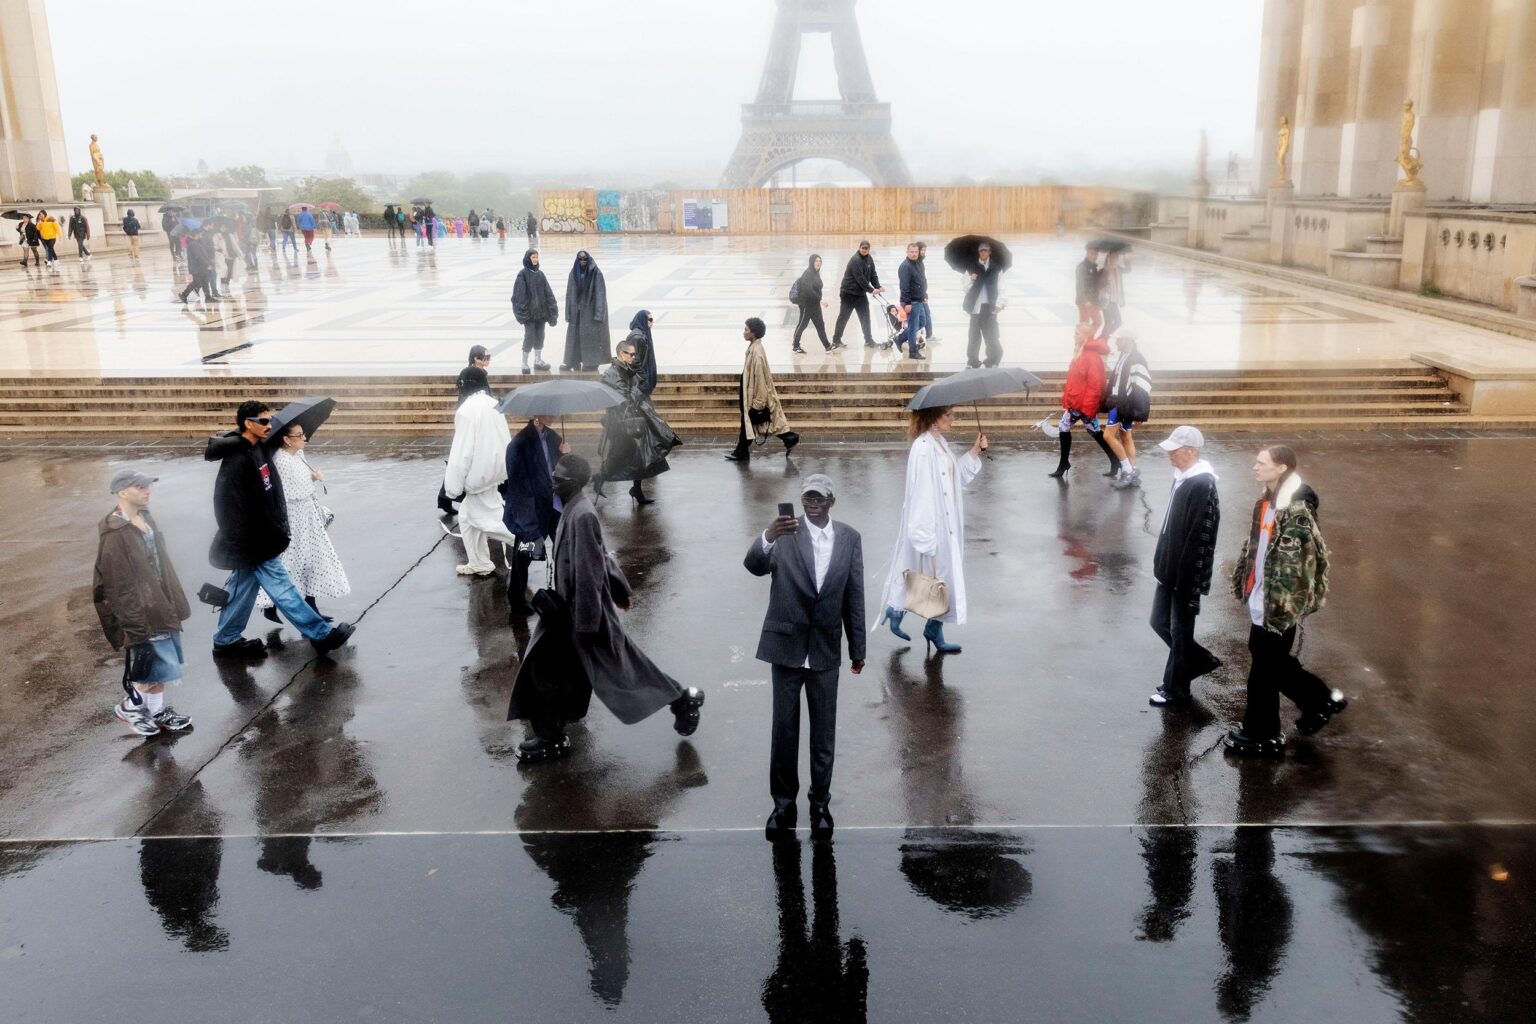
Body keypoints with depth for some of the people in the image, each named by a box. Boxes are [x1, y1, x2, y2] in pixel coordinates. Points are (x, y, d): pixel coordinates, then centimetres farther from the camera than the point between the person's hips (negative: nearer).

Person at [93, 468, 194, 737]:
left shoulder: (145, 519, 5)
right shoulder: (114, 534, -20)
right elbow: (119, 585, -19)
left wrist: (173, 603, 15)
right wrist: (134, 624, -18)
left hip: (160, 604, 8)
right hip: (141, 611, -8)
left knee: (162, 664, 16)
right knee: (160, 665, -2)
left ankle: (157, 711, 29)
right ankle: (129, 706, 18)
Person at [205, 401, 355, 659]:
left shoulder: (257, 449, 5)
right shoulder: (236, 461, -22)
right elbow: (231, 509, -23)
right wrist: (246, 550, -21)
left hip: (261, 538, 9)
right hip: (253, 543, -9)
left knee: (243, 588, 18)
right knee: (281, 588, 1)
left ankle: (226, 641, 30)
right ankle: (321, 635, 7)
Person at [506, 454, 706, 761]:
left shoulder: (582, 516, -25)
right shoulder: (572, 509, 4)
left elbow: (588, 574, -25)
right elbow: (602, 555, 15)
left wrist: (586, 624, -22)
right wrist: (620, 589, 24)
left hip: (585, 610, -9)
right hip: (567, 607, 9)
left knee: (619, 669, 4)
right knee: (544, 668, 10)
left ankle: (683, 698, 20)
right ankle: (551, 737, 21)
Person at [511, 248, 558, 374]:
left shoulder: (540, 274, 9)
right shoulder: (523, 274, -6)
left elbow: (548, 292, 9)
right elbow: (520, 293, -11)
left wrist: (552, 310, 3)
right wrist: (522, 311, -18)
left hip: (541, 310, 6)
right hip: (529, 311, -5)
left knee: (540, 336, 11)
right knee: (529, 336, -7)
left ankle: (538, 361, 22)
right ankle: (524, 363, 1)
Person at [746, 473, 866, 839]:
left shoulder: (849, 538, 0)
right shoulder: (785, 534, -8)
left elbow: (854, 596, 4)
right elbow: (755, 566, -26)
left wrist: (858, 648, 8)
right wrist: (767, 537, -46)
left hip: (826, 651, 2)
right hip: (787, 646, -2)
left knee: (824, 731, 12)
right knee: (784, 729, 8)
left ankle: (821, 802, 29)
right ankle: (783, 803, 24)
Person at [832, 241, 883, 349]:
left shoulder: (869, 259, 5)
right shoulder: (855, 260, -20)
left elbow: (873, 275, 6)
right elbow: (860, 278, -25)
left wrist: (878, 287, -10)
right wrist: (871, 290, -22)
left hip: (861, 293, 7)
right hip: (849, 292, -7)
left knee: (865, 317, 4)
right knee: (843, 317, 1)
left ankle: (868, 340, 9)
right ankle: (836, 341, 10)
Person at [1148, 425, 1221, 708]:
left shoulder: (1202, 486, -22)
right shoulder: (1183, 478, 8)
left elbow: (1200, 537, -23)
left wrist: (1186, 579, -22)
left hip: (1185, 575, -9)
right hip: (1169, 570, 9)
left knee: (1179, 632, 5)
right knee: (1160, 622, 18)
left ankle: (1175, 689, 19)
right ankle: (1201, 660, 36)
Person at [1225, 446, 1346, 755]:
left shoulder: (1296, 510, -22)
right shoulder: (1267, 501, 7)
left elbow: (1302, 560, -24)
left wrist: (1286, 605, -23)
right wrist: (1244, 582, 17)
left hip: (1279, 605, -9)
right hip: (1261, 599, 9)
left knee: (1264, 668, 4)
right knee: (1273, 661, 20)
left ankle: (1262, 735, 19)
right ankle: (1322, 700, 38)